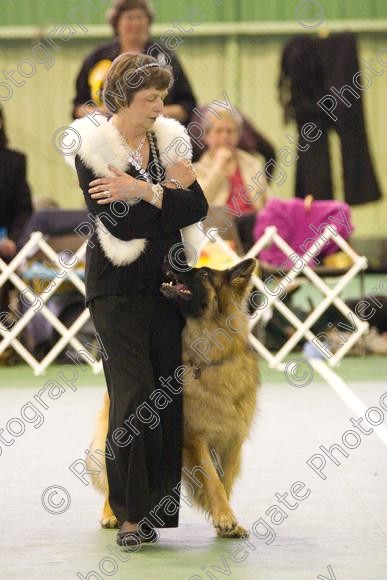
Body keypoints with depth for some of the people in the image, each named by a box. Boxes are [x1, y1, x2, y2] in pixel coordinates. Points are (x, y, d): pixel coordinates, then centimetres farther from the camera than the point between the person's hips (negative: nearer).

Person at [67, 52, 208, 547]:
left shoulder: (170, 138, 6)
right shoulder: (93, 150, -8)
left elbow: (198, 208, -6)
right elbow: (122, 226, -17)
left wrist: (143, 192, -17)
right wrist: (169, 193, -11)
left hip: (167, 283, 5)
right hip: (118, 288, -5)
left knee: (170, 395, 4)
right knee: (134, 397, -9)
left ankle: (160, 504, 14)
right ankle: (130, 514, -3)